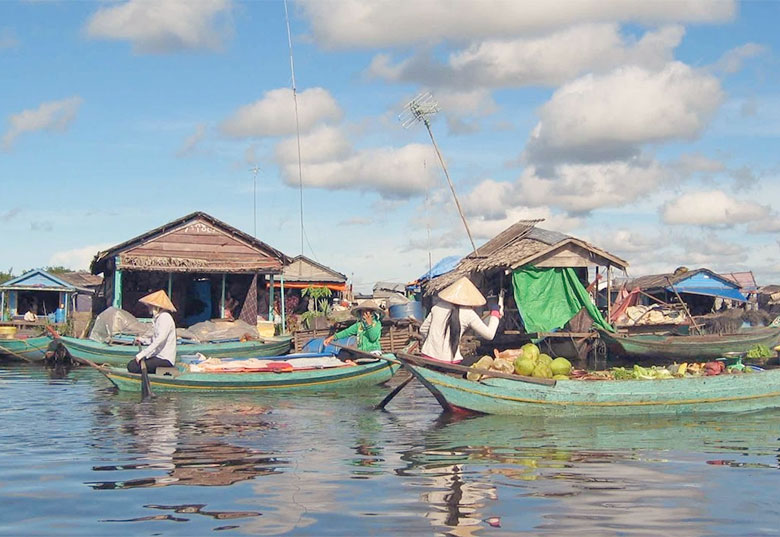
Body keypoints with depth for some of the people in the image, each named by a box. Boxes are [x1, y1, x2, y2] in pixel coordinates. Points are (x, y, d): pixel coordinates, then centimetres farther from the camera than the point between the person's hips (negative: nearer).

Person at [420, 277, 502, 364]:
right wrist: (495, 311, 14)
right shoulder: (468, 313, -4)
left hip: (428, 355, 5)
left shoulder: (438, 306, 8)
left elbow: (423, 329, 17)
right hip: (448, 360, -5)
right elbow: (489, 334, 3)